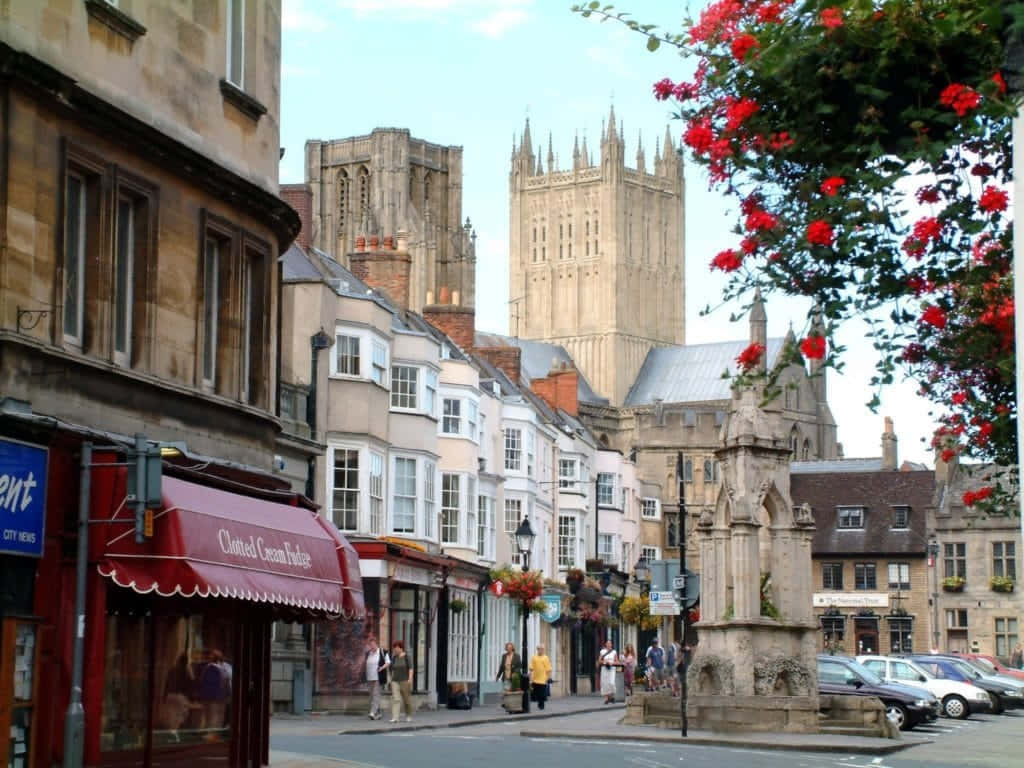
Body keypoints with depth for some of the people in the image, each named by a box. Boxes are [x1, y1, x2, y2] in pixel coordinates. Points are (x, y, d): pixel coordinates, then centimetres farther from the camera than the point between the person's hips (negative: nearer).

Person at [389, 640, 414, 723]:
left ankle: (409, 716, 24)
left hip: (405, 681, -3)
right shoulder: (394, 658, 11)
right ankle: (395, 718, -18)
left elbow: (410, 669, -8)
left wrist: (410, 679, -18)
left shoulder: (407, 657, -3)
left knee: (407, 699, 6)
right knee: (395, 699, -10)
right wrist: (391, 680, 15)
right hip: (395, 682, 3)